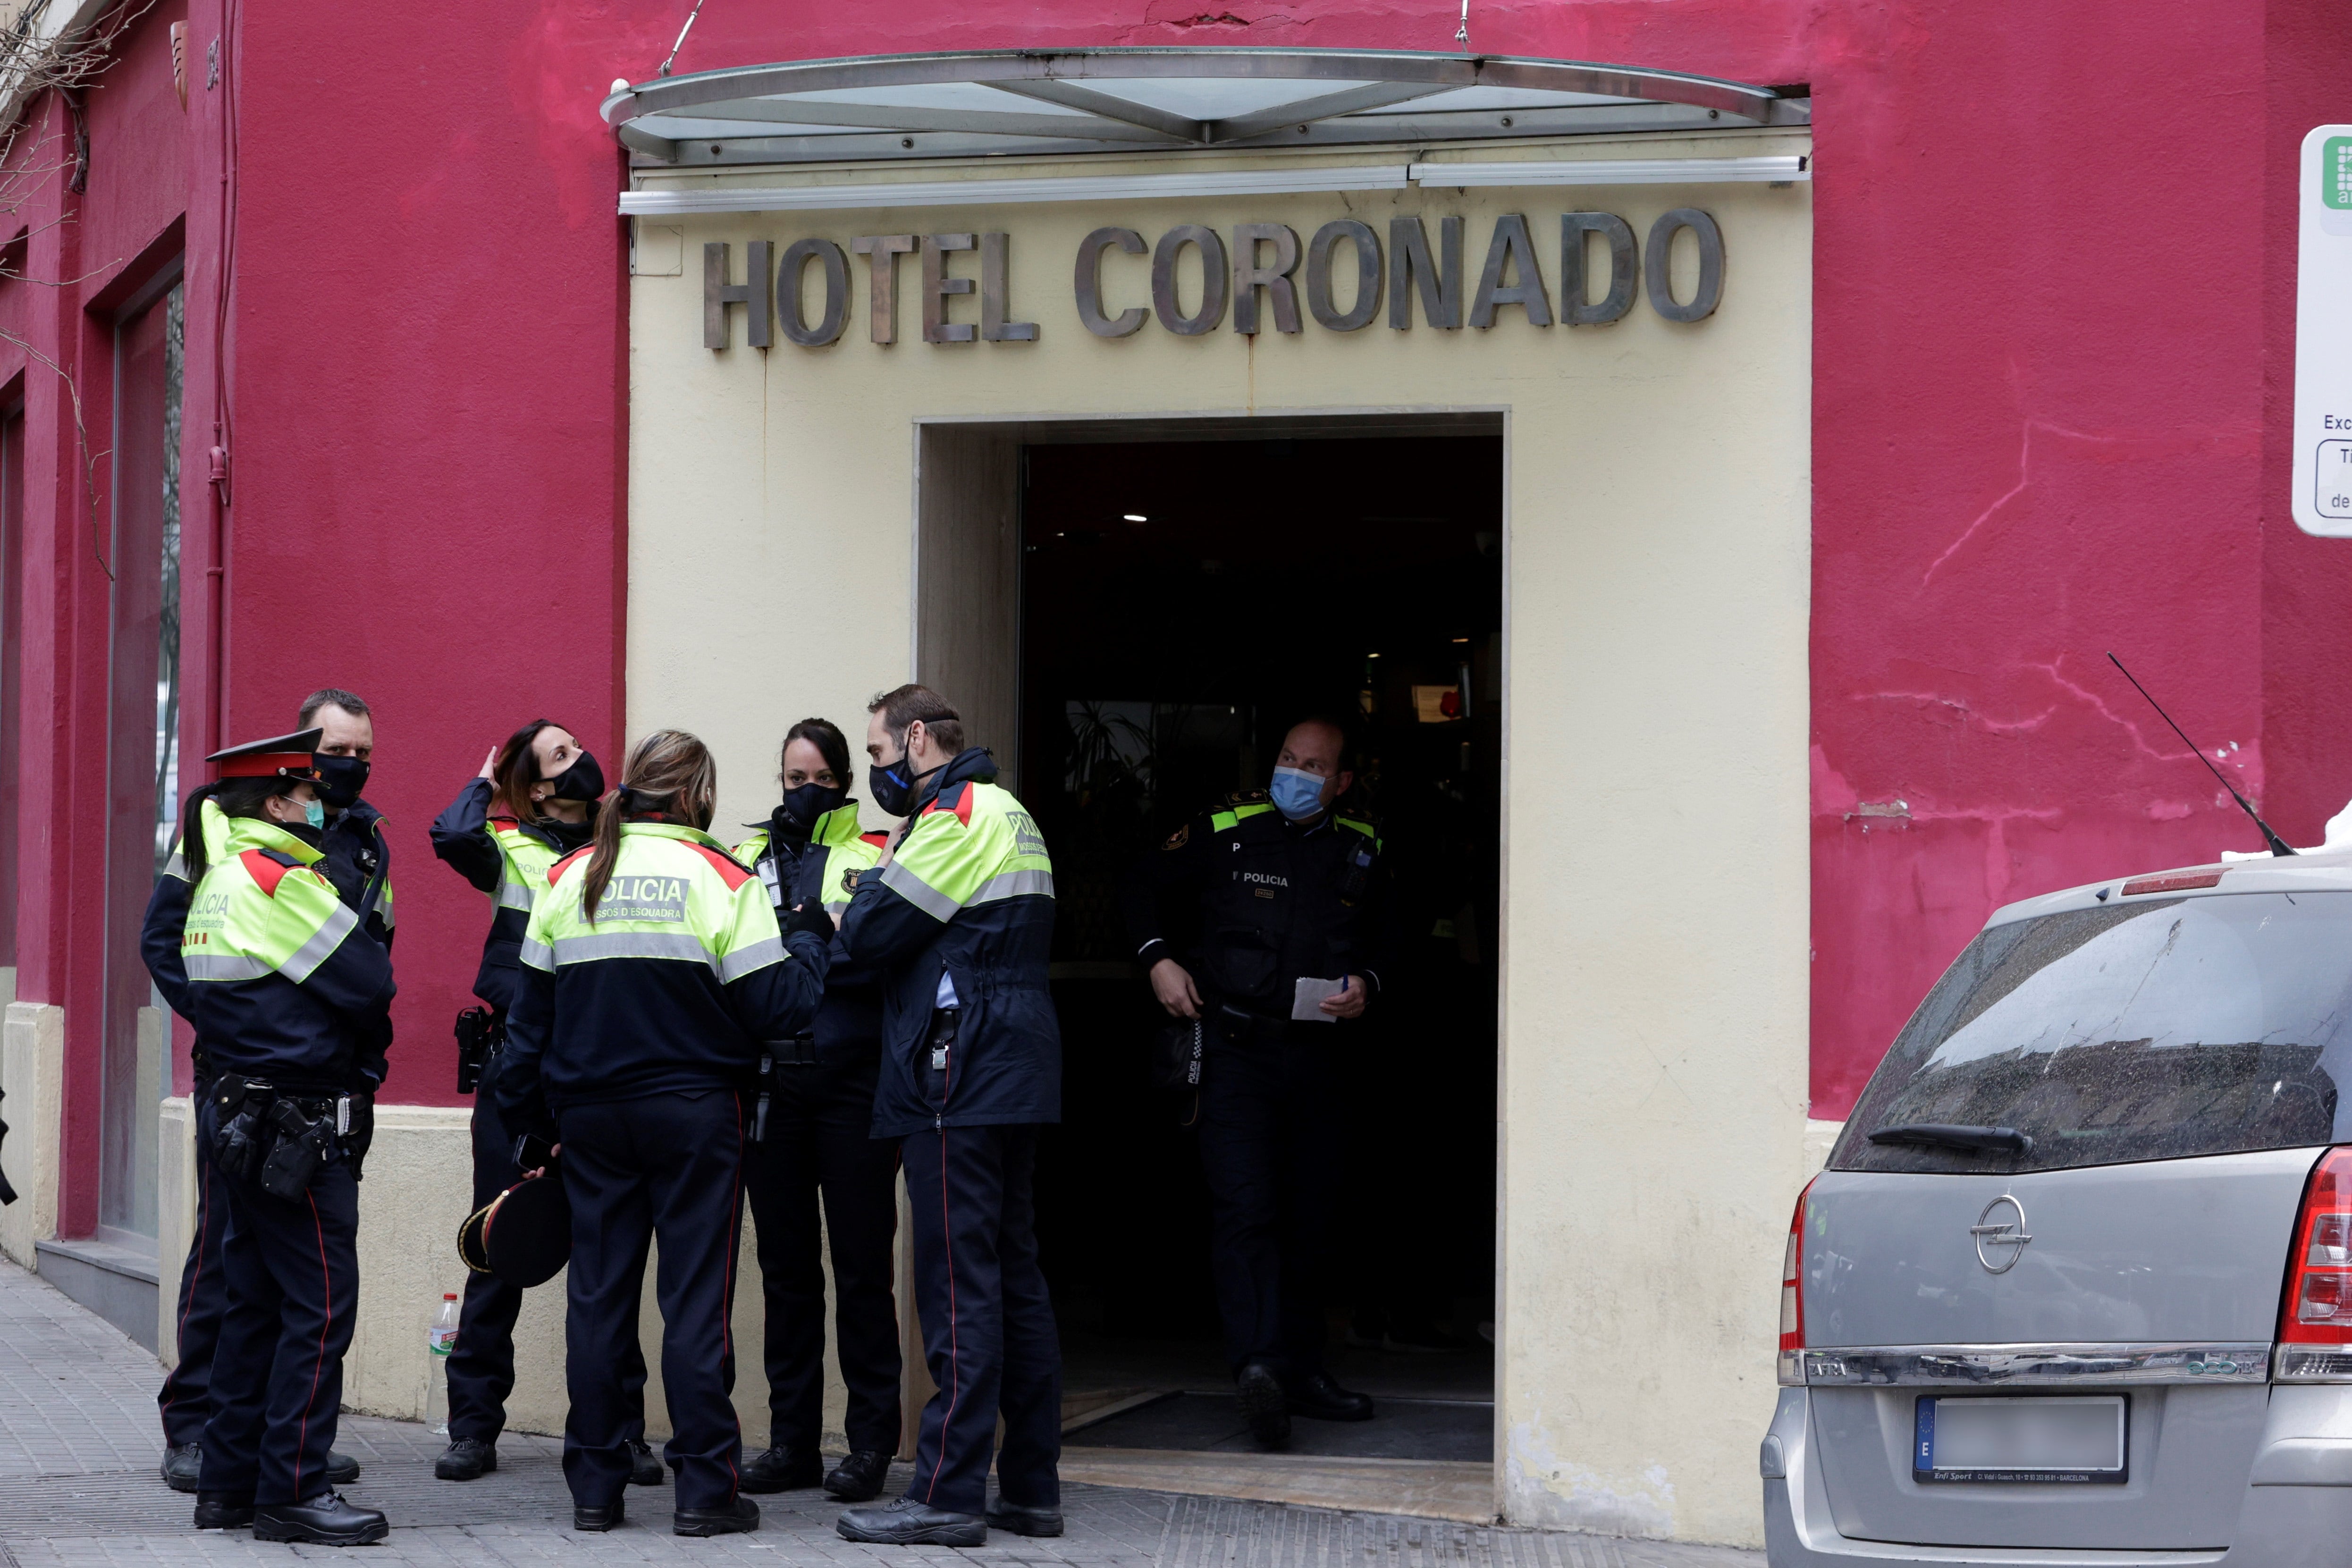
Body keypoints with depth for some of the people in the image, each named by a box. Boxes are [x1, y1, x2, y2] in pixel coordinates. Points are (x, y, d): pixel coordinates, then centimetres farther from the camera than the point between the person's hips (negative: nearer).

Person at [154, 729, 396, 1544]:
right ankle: (291, 1491, -4)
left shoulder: (216, 879, 15)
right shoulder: (279, 879, -15)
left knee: (256, 1301, 14)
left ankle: (230, 1481, 18)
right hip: (296, 1124, -10)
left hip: (237, 1116, 10)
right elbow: (368, 985, -16)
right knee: (320, 1304, -6)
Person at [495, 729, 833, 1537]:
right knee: (697, 1298, 0)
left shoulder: (568, 878, 4)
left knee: (597, 1295, 9)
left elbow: (531, 1009, 8)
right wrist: (810, 938, 7)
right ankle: (705, 1488, 1)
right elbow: (777, 1008, -11)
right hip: (694, 1117, -4)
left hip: (589, 1117, 4)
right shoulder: (721, 879, -9)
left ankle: (594, 1486, 11)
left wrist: (530, 1118, 16)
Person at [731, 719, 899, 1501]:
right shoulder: (746, 862, 15)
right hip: (772, 1082, 3)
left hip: (852, 1083, -3)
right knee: (786, 1266, 7)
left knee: (861, 1266, -2)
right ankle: (792, 1441, 13)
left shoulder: (876, 858, 6)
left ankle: (871, 1443, 3)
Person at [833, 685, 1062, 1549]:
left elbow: (870, 935, -14)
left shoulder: (954, 816, -10)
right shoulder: (1009, 815, 22)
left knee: (959, 1285, -10)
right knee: (1014, 1278, 11)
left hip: (960, 1086, -10)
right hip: (1015, 1079, 10)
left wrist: (879, 874, 5)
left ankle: (947, 1494, -10)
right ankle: (1031, 1487, 13)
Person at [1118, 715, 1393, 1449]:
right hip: (1234, 1051, -4)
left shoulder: (1361, 849, 9)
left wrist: (1366, 985, 0)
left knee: (1309, 1217, 9)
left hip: (1316, 1054, 4)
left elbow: (1382, 940, 21)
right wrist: (1157, 959, -5)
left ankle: (1302, 1371, 18)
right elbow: (1143, 888, 9)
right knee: (1245, 1209, -17)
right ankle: (1257, 1363, -29)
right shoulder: (1226, 831, 0)